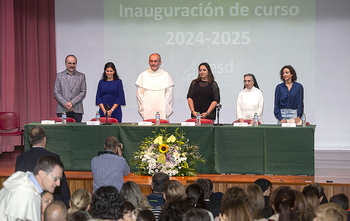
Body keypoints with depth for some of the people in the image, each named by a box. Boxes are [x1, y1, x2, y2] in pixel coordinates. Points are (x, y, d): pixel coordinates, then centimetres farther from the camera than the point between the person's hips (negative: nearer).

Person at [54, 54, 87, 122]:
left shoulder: (81, 76, 10)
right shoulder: (59, 75, 10)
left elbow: (83, 92, 3)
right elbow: (56, 92, 4)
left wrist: (72, 103, -10)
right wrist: (65, 104, -9)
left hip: (77, 111, 0)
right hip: (62, 111, 0)